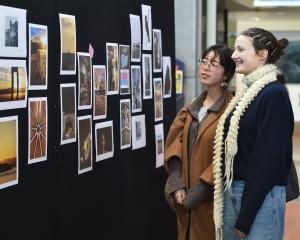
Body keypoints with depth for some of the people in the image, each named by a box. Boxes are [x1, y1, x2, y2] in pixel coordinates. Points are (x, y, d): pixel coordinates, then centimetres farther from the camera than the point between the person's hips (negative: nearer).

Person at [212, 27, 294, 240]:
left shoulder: (274, 94, -14)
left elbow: (268, 159, -18)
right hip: (230, 191, 8)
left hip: (261, 198, -8)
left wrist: (245, 216, -17)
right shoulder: (245, 92, 12)